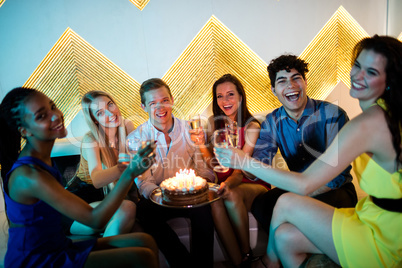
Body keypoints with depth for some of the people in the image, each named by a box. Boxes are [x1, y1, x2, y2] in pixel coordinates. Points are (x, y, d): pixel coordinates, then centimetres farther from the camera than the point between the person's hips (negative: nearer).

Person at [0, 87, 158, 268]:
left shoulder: (40, 158, 3)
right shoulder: (29, 176, -26)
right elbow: (95, 220, -26)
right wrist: (130, 174, -36)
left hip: (57, 248, 9)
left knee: (145, 242, 1)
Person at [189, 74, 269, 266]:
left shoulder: (251, 126, -9)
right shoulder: (213, 122, 3)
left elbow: (242, 168, -17)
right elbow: (214, 164, 1)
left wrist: (229, 184, -39)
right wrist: (202, 145, -19)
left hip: (253, 184, -2)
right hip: (223, 182, 3)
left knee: (232, 196, -34)